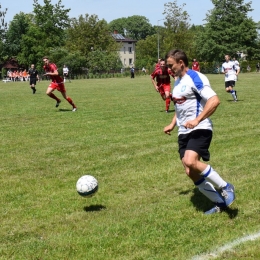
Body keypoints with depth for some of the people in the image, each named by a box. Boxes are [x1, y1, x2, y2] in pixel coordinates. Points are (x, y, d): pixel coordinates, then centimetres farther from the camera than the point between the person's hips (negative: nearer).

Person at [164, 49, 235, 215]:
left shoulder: (195, 78, -11)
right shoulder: (178, 82, 17)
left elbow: (215, 100, -22)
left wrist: (197, 120, -28)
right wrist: (172, 125, 22)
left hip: (199, 129, -9)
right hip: (184, 132, 9)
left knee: (190, 162, -30)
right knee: (191, 172, -1)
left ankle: (225, 187, -10)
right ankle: (221, 203, 14)